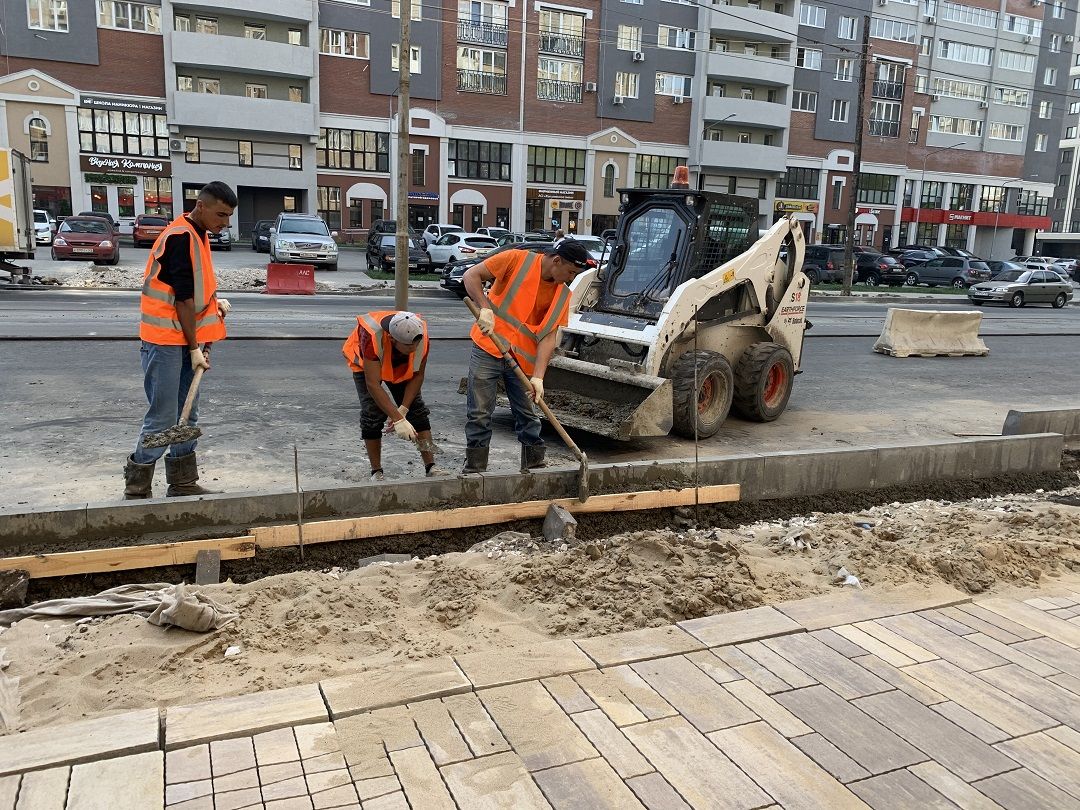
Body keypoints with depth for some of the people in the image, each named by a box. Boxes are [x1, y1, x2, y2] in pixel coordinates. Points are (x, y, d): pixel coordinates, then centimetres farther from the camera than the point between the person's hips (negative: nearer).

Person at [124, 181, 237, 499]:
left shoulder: (198, 235, 12)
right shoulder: (180, 237, -17)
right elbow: (183, 298, -18)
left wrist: (214, 301, 3)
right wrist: (194, 348, -15)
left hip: (185, 341, 9)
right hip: (165, 341, -9)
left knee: (187, 417, 13)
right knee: (162, 420, -5)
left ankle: (182, 484, 22)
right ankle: (136, 491, 7)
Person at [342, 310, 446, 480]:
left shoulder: (421, 336, -33)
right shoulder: (372, 335, -44)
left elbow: (417, 376, -18)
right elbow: (373, 385, -42)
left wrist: (402, 410, -25)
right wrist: (398, 419, -45)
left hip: (402, 368, 3)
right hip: (365, 364, -3)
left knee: (417, 410, -8)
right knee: (372, 413, -16)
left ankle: (430, 468, -5)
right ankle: (377, 472, -3)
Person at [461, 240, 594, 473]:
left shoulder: (563, 295, 1)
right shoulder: (517, 260, -9)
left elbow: (548, 336, -7)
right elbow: (471, 275, -10)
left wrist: (538, 377, -18)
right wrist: (485, 309, -26)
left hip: (523, 359, 4)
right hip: (488, 350, -3)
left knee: (527, 416, 10)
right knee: (480, 414, 0)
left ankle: (537, 466, 22)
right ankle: (474, 469, 12)